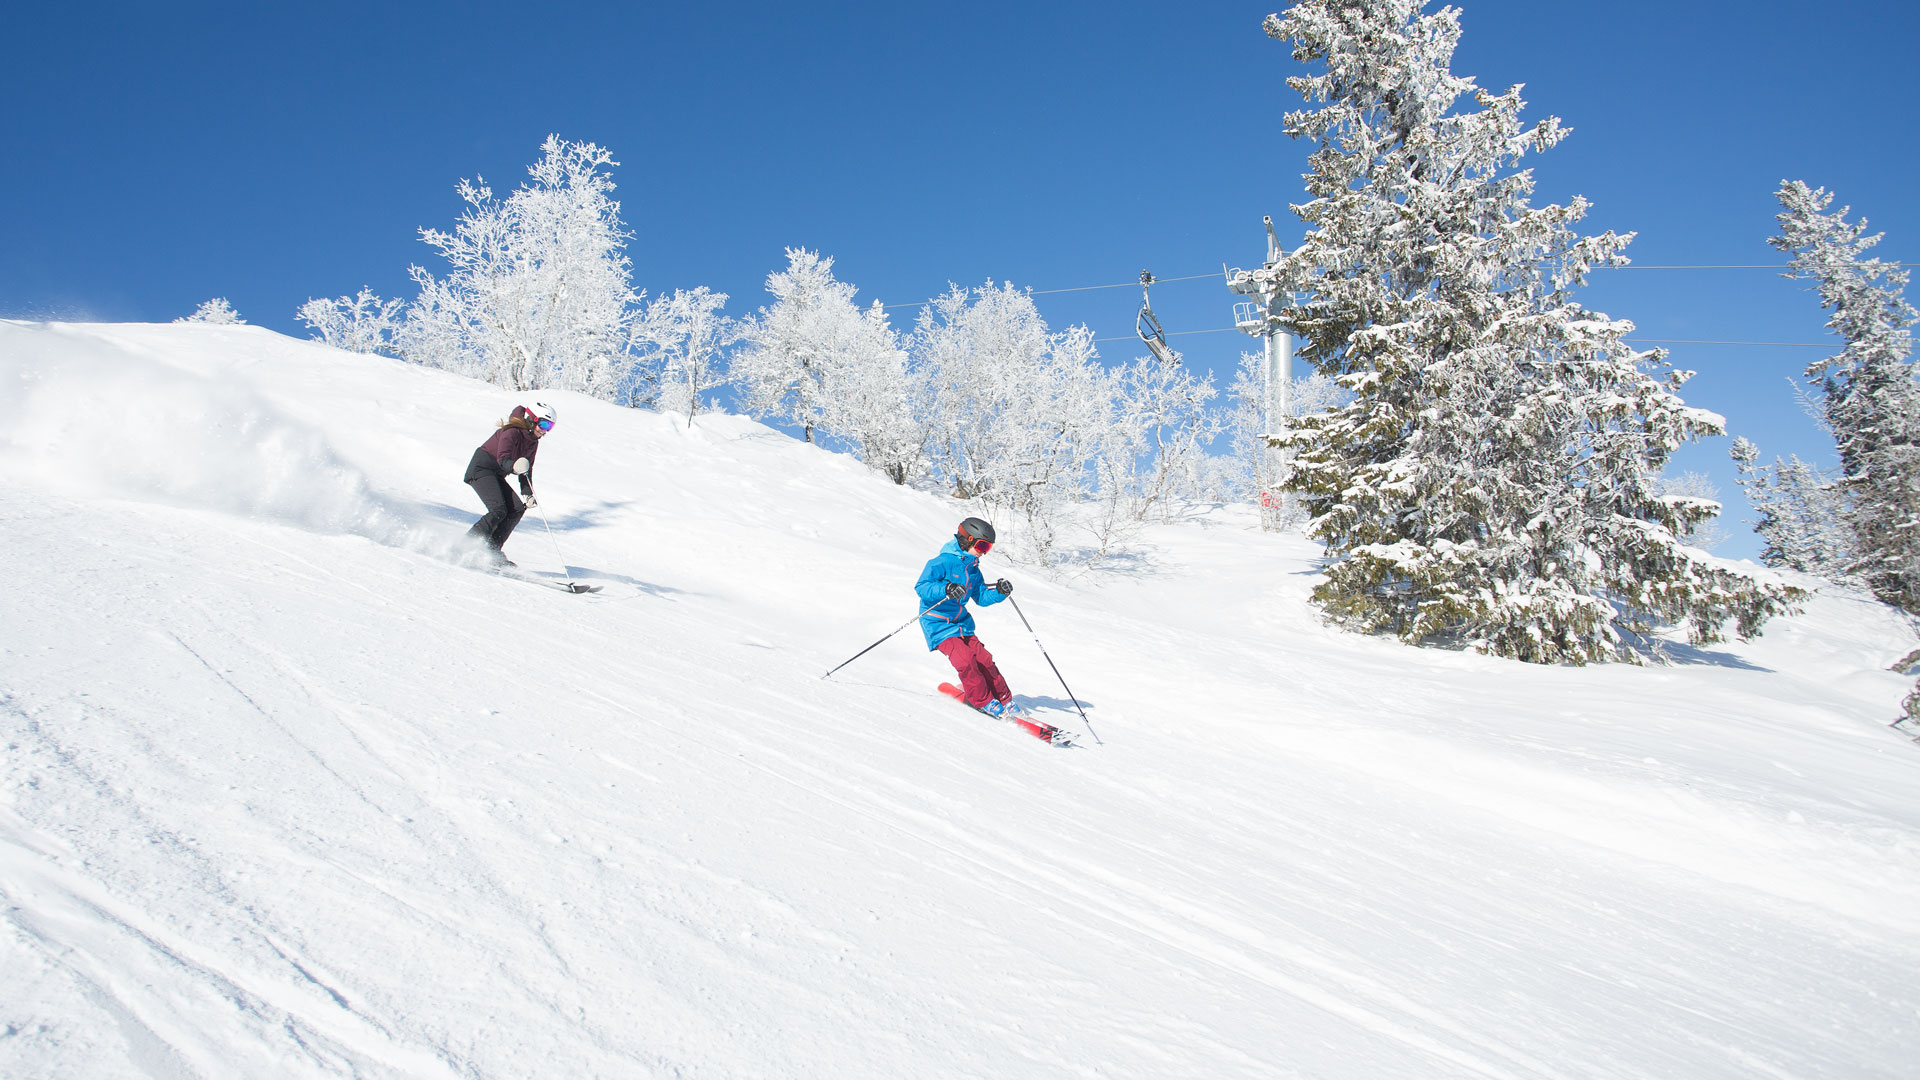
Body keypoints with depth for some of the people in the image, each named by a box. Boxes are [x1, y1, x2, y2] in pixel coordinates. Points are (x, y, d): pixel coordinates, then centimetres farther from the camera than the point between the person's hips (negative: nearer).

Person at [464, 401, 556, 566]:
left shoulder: (533, 442, 7)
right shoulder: (512, 432, -19)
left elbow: (527, 470, 9)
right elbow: (503, 458, -32)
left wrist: (528, 494, -3)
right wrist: (514, 467, -54)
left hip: (496, 476, 9)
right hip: (481, 469, -9)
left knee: (518, 508, -5)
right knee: (499, 510, -23)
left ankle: (492, 550, -3)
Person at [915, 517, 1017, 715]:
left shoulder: (973, 569, 9)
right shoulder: (942, 562, -16)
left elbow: (981, 597, 16)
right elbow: (921, 587, -23)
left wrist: (999, 592, -3)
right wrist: (945, 589, -40)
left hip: (961, 624, 7)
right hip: (939, 625, -7)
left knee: (983, 659, -2)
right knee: (965, 660, -21)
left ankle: (1004, 700, 10)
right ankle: (983, 702, -7)